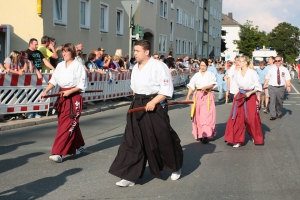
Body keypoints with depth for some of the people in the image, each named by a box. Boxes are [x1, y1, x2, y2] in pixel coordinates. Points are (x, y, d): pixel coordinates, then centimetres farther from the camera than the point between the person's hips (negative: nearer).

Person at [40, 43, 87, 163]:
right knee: (72, 123, 14)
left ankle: (58, 153, -12)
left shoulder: (78, 66, -9)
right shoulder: (60, 65, 9)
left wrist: (69, 92, -18)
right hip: (63, 97, 6)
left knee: (67, 125, -9)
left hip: (74, 98, -6)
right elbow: (53, 80, 9)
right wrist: (45, 91, -5)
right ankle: (79, 145, 35)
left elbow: (82, 85, -10)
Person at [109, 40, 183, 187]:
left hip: (155, 107, -6)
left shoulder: (158, 66, -13)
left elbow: (167, 89, -15)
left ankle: (176, 167, 32)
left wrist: (153, 102, -23)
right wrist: (138, 100, 14)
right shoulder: (135, 68, 10)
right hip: (138, 107, 7)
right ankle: (129, 176, 6)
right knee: (132, 140, 1)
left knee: (164, 139, 6)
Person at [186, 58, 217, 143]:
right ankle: (199, 134, 11)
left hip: (207, 96, -3)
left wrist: (206, 87, -26)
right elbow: (191, 86, 9)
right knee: (198, 116, 2)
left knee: (206, 116, -12)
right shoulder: (196, 75, 13)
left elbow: (212, 84, -6)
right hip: (197, 96, 3)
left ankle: (206, 135, -15)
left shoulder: (211, 74, 6)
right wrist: (188, 96, 0)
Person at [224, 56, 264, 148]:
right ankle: (237, 140, 7)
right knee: (237, 118, -2)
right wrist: (235, 98, 5)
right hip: (240, 97, 4)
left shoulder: (252, 73, -8)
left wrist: (250, 93, -16)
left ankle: (256, 137, 28)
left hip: (251, 96, -4)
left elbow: (258, 87, -5)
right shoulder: (238, 74, 6)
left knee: (252, 118, 4)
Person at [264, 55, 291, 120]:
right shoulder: (271, 69, 6)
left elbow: (287, 79, -2)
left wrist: (288, 86, -16)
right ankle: (273, 115, -9)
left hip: (281, 88, 1)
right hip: (272, 87, -1)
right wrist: (265, 85, -5)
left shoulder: (285, 70, 4)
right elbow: (267, 78, 5)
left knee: (279, 102, 13)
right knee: (272, 101, -11)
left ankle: (279, 113, 35)